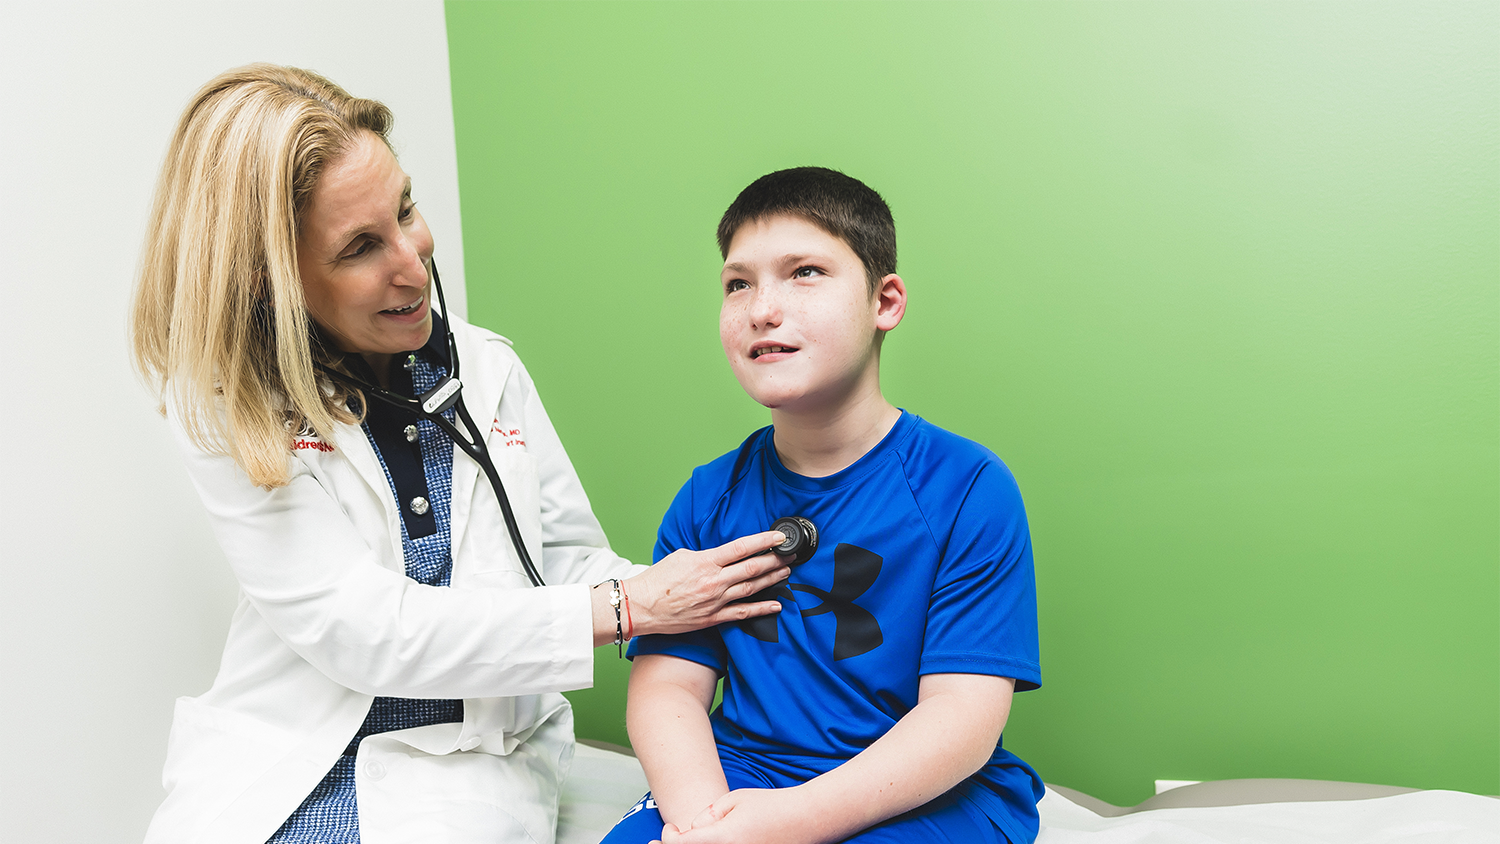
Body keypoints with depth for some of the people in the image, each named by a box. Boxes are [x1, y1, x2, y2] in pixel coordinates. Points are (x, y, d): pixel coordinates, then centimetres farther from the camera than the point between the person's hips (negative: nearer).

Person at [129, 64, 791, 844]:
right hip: (280, 760, -1)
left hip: (466, 755, 1)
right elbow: (364, 632, -14)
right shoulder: (227, 406, -8)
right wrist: (624, 608, -15)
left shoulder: (488, 369, 5)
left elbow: (572, 563, 8)